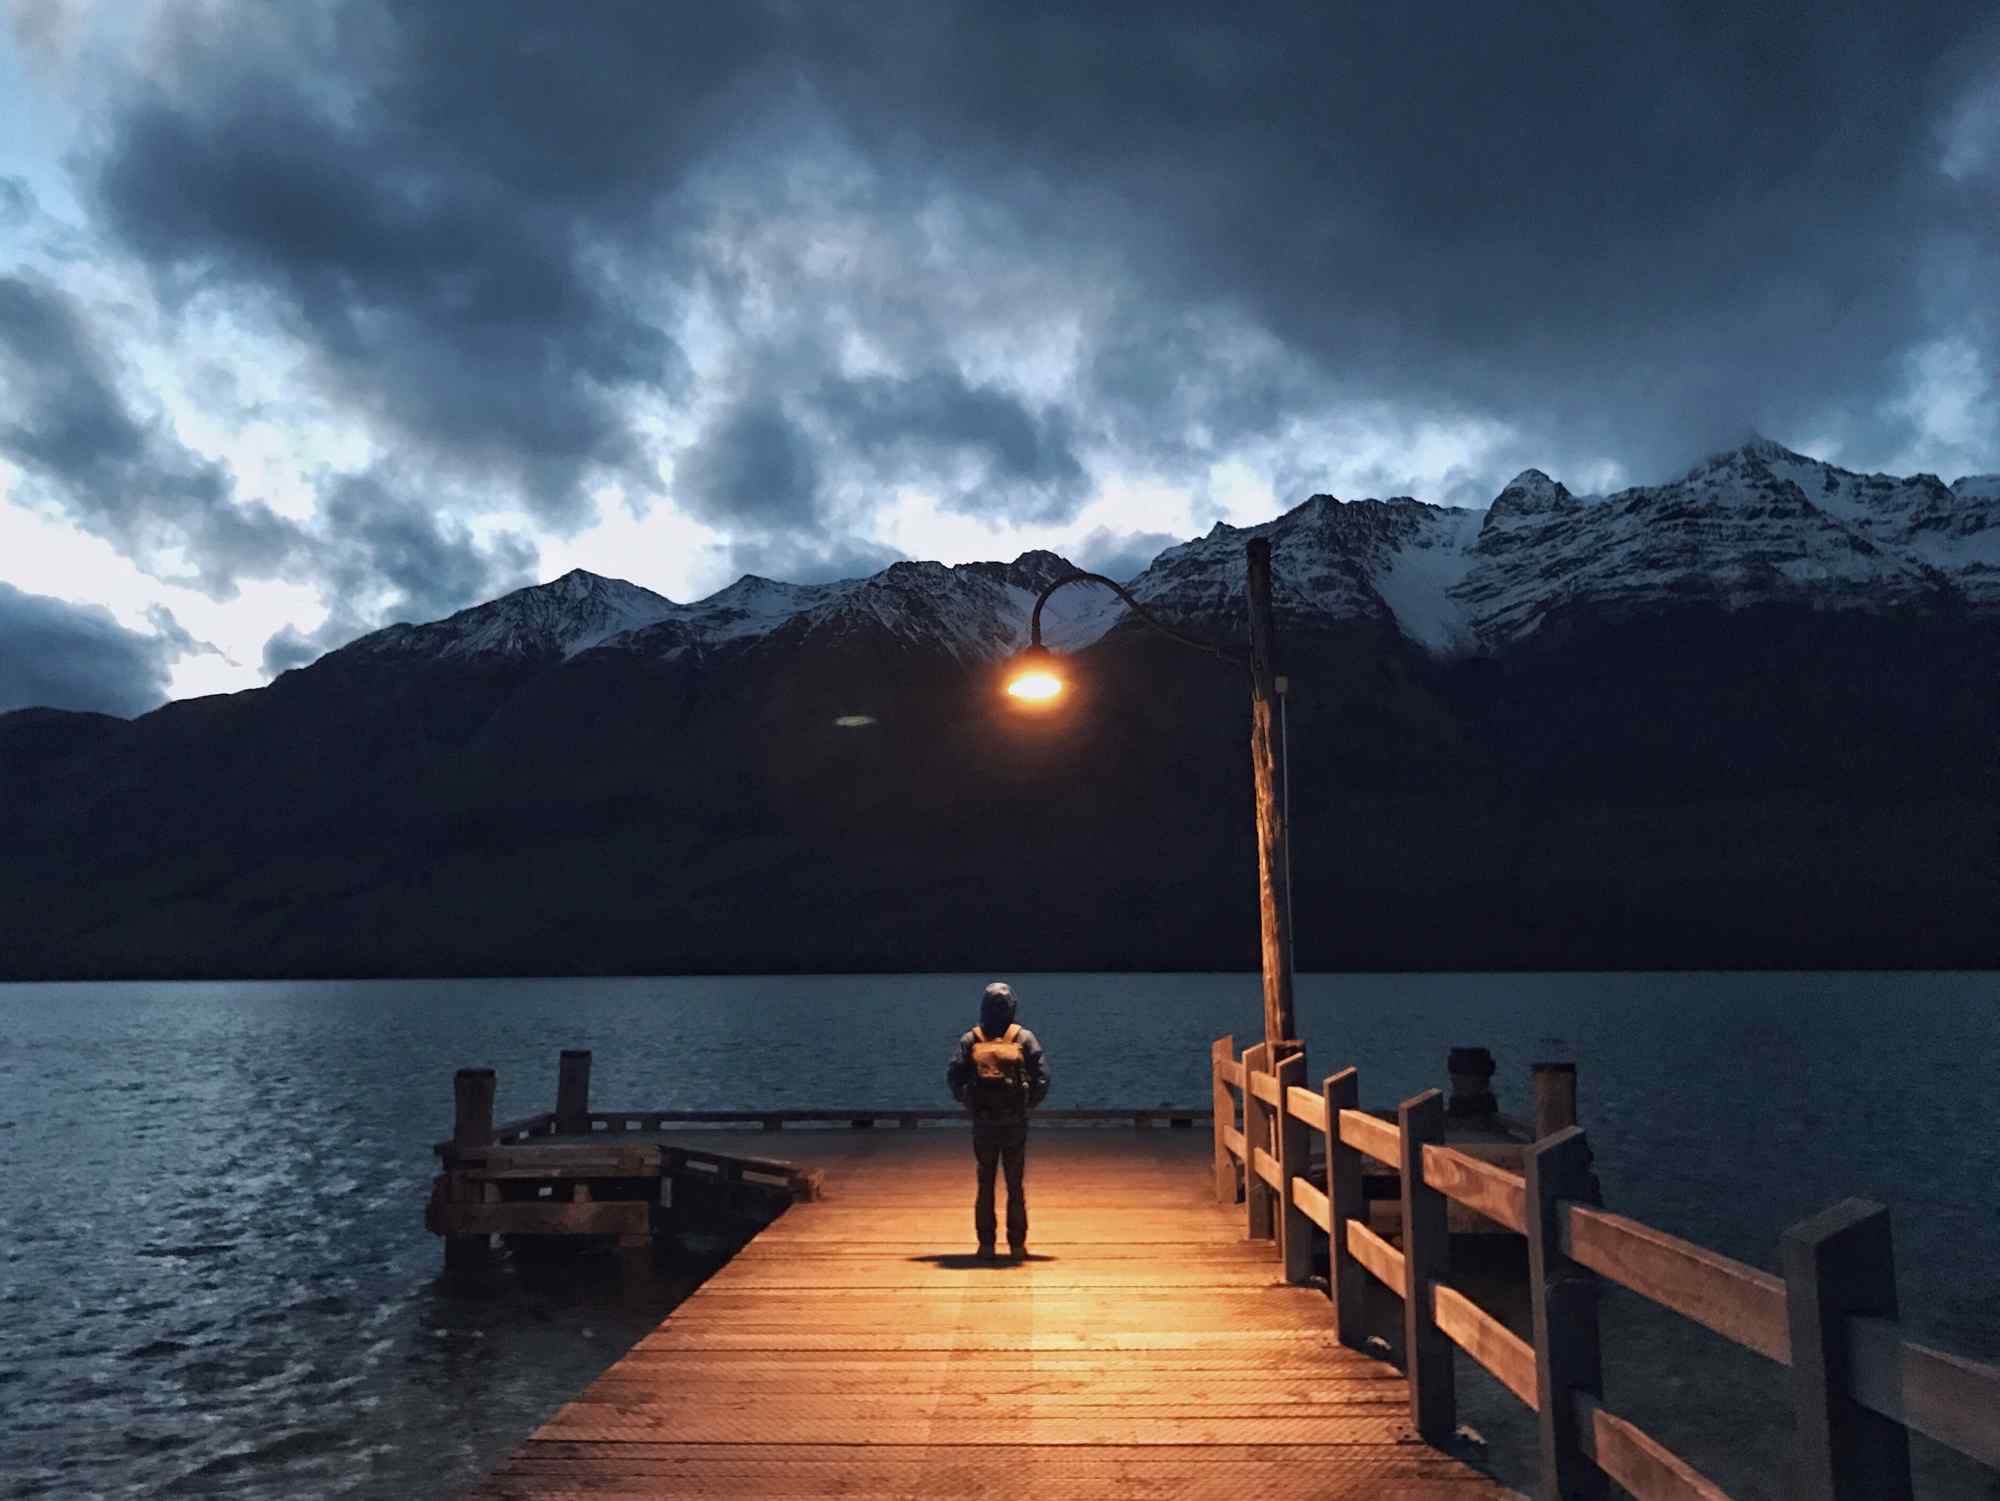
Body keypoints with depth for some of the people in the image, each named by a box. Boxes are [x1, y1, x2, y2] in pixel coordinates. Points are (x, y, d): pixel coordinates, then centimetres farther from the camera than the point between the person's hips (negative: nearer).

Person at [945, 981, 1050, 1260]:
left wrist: (968, 1103, 7)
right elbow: (1042, 1076, -7)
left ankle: (986, 1244, 11)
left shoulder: (970, 1040, 0)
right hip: (1015, 1123, -1)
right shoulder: (1024, 1038, -2)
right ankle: (1017, 1244, 9)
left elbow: (954, 1077, -5)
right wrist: (1029, 1103, 6)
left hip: (983, 1122, 1)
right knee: (1015, 1185, 7)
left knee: (985, 1184, 9)